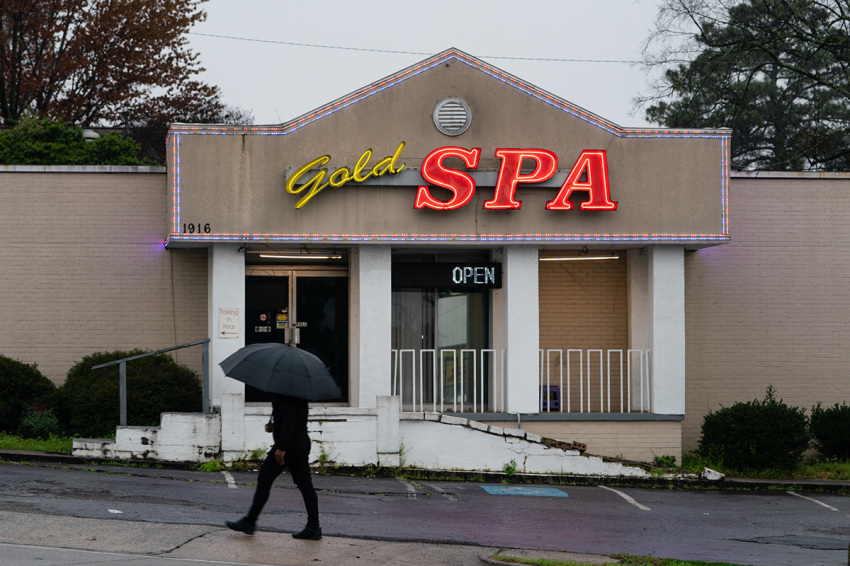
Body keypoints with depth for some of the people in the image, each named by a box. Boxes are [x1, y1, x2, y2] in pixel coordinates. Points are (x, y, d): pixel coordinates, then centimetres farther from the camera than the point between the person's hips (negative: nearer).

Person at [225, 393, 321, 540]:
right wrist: (275, 426, 13)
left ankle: (249, 522, 7)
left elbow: (289, 419, -24)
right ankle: (313, 527, 3)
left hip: (290, 443, -9)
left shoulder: (283, 393, -16)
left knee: (264, 481, 1)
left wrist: (281, 448, -24)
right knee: (305, 484, 7)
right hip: (303, 441, 9)